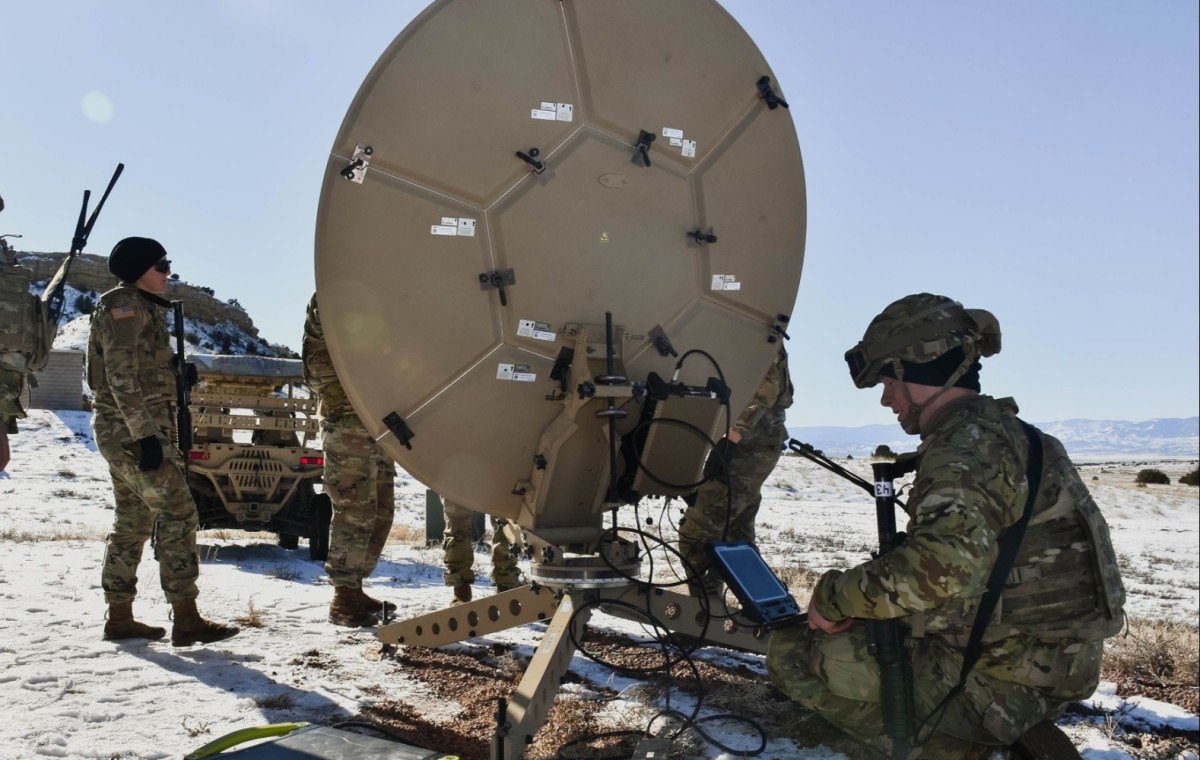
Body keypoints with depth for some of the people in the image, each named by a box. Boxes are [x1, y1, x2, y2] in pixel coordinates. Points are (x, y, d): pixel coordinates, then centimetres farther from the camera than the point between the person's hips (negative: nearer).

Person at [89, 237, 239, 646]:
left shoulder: (143, 307, 21)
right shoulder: (124, 305, -9)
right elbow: (121, 376, -19)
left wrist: (157, 432, 21)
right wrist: (145, 433, -23)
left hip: (123, 431, 10)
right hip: (130, 429, -10)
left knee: (133, 521, 11)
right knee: (178, 512, -12)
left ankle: (119, 617, 16)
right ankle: (186, 619, -13)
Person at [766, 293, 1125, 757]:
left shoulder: (965, 445, -19)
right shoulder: (1009, 432, 12)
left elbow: (944, 568, -34)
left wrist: (833, 596, -20)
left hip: (999, 685, -10)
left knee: (793, 652, -6)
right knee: (855, 633, 25)